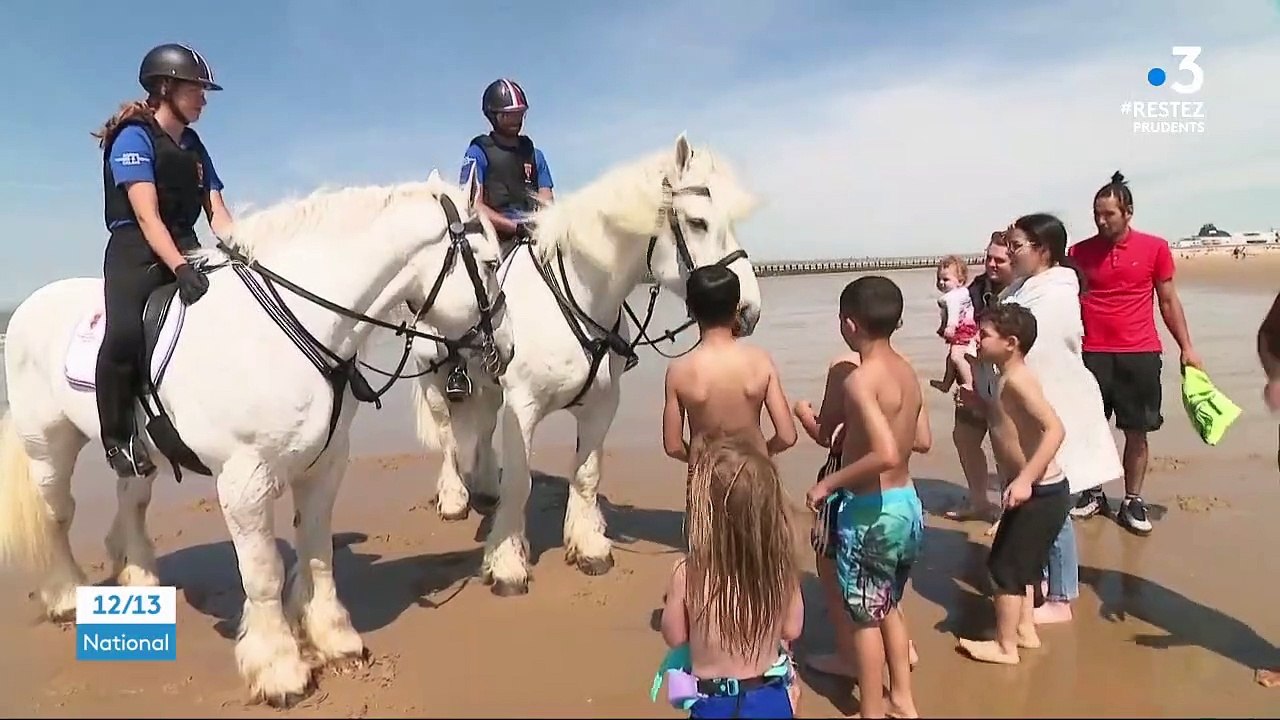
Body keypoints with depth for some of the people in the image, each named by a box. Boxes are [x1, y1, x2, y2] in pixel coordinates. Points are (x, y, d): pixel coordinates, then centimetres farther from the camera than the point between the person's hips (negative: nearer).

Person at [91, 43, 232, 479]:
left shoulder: (194, 147, 17)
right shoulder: (134, 137, -5)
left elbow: (218, 213, 10)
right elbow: (147, 216, -17)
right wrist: (179, 269, -30)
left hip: (187, 250, 7)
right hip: (136, 254, -7)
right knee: (124, 335, -31)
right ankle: (117, 438, -15)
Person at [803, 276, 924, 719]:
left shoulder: (860, 379, -22)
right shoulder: (907, 372, 3)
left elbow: (886, 454, -33)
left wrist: (829, 482, -22)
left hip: (870, 511, -8)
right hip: (908, 503, 8)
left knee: (864, 616, 10)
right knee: (889, 607, 25)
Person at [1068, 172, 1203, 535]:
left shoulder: (1155, 248, 0)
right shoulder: (1079, 252, 2)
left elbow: (1169, 301, 7)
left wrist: (1187, 348, 4)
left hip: (1140, 356, 0)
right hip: (1092, 355, 1)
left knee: (1137, 433, 6)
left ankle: (1132, 502, 18)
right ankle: (1093, 494, 23)